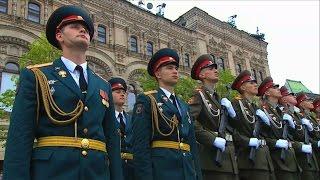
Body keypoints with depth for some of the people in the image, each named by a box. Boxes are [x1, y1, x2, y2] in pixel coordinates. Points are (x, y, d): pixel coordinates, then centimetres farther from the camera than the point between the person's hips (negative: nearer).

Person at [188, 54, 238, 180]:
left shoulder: (217, 97, 17)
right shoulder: (199, 95, -7)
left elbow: (230, 126, 19)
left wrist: (230, 111, 0)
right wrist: (213, 139, -22)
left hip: (228, 154, 8)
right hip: (214, 155, -8)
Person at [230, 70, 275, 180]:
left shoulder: (256, 107, 20)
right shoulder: (236, 104, -6)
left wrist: (266, 120, 5)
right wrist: (248, 141, -22)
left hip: (264, 156, 8)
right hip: (250, 158, -8)